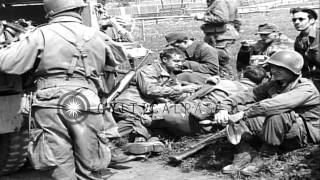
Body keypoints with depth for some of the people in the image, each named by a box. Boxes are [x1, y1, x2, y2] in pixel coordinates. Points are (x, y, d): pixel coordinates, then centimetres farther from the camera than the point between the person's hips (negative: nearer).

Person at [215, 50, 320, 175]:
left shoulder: (306, 88, -18)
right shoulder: (273, 85, 5)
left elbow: (275, 104, -34)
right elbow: (247, 95, -4)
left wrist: (244, 113, -36)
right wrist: (224, 108, -22)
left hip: (303, 135, -6)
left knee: (277, 115, -38)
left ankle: (263, 158, -22)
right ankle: (245, 154, -16)